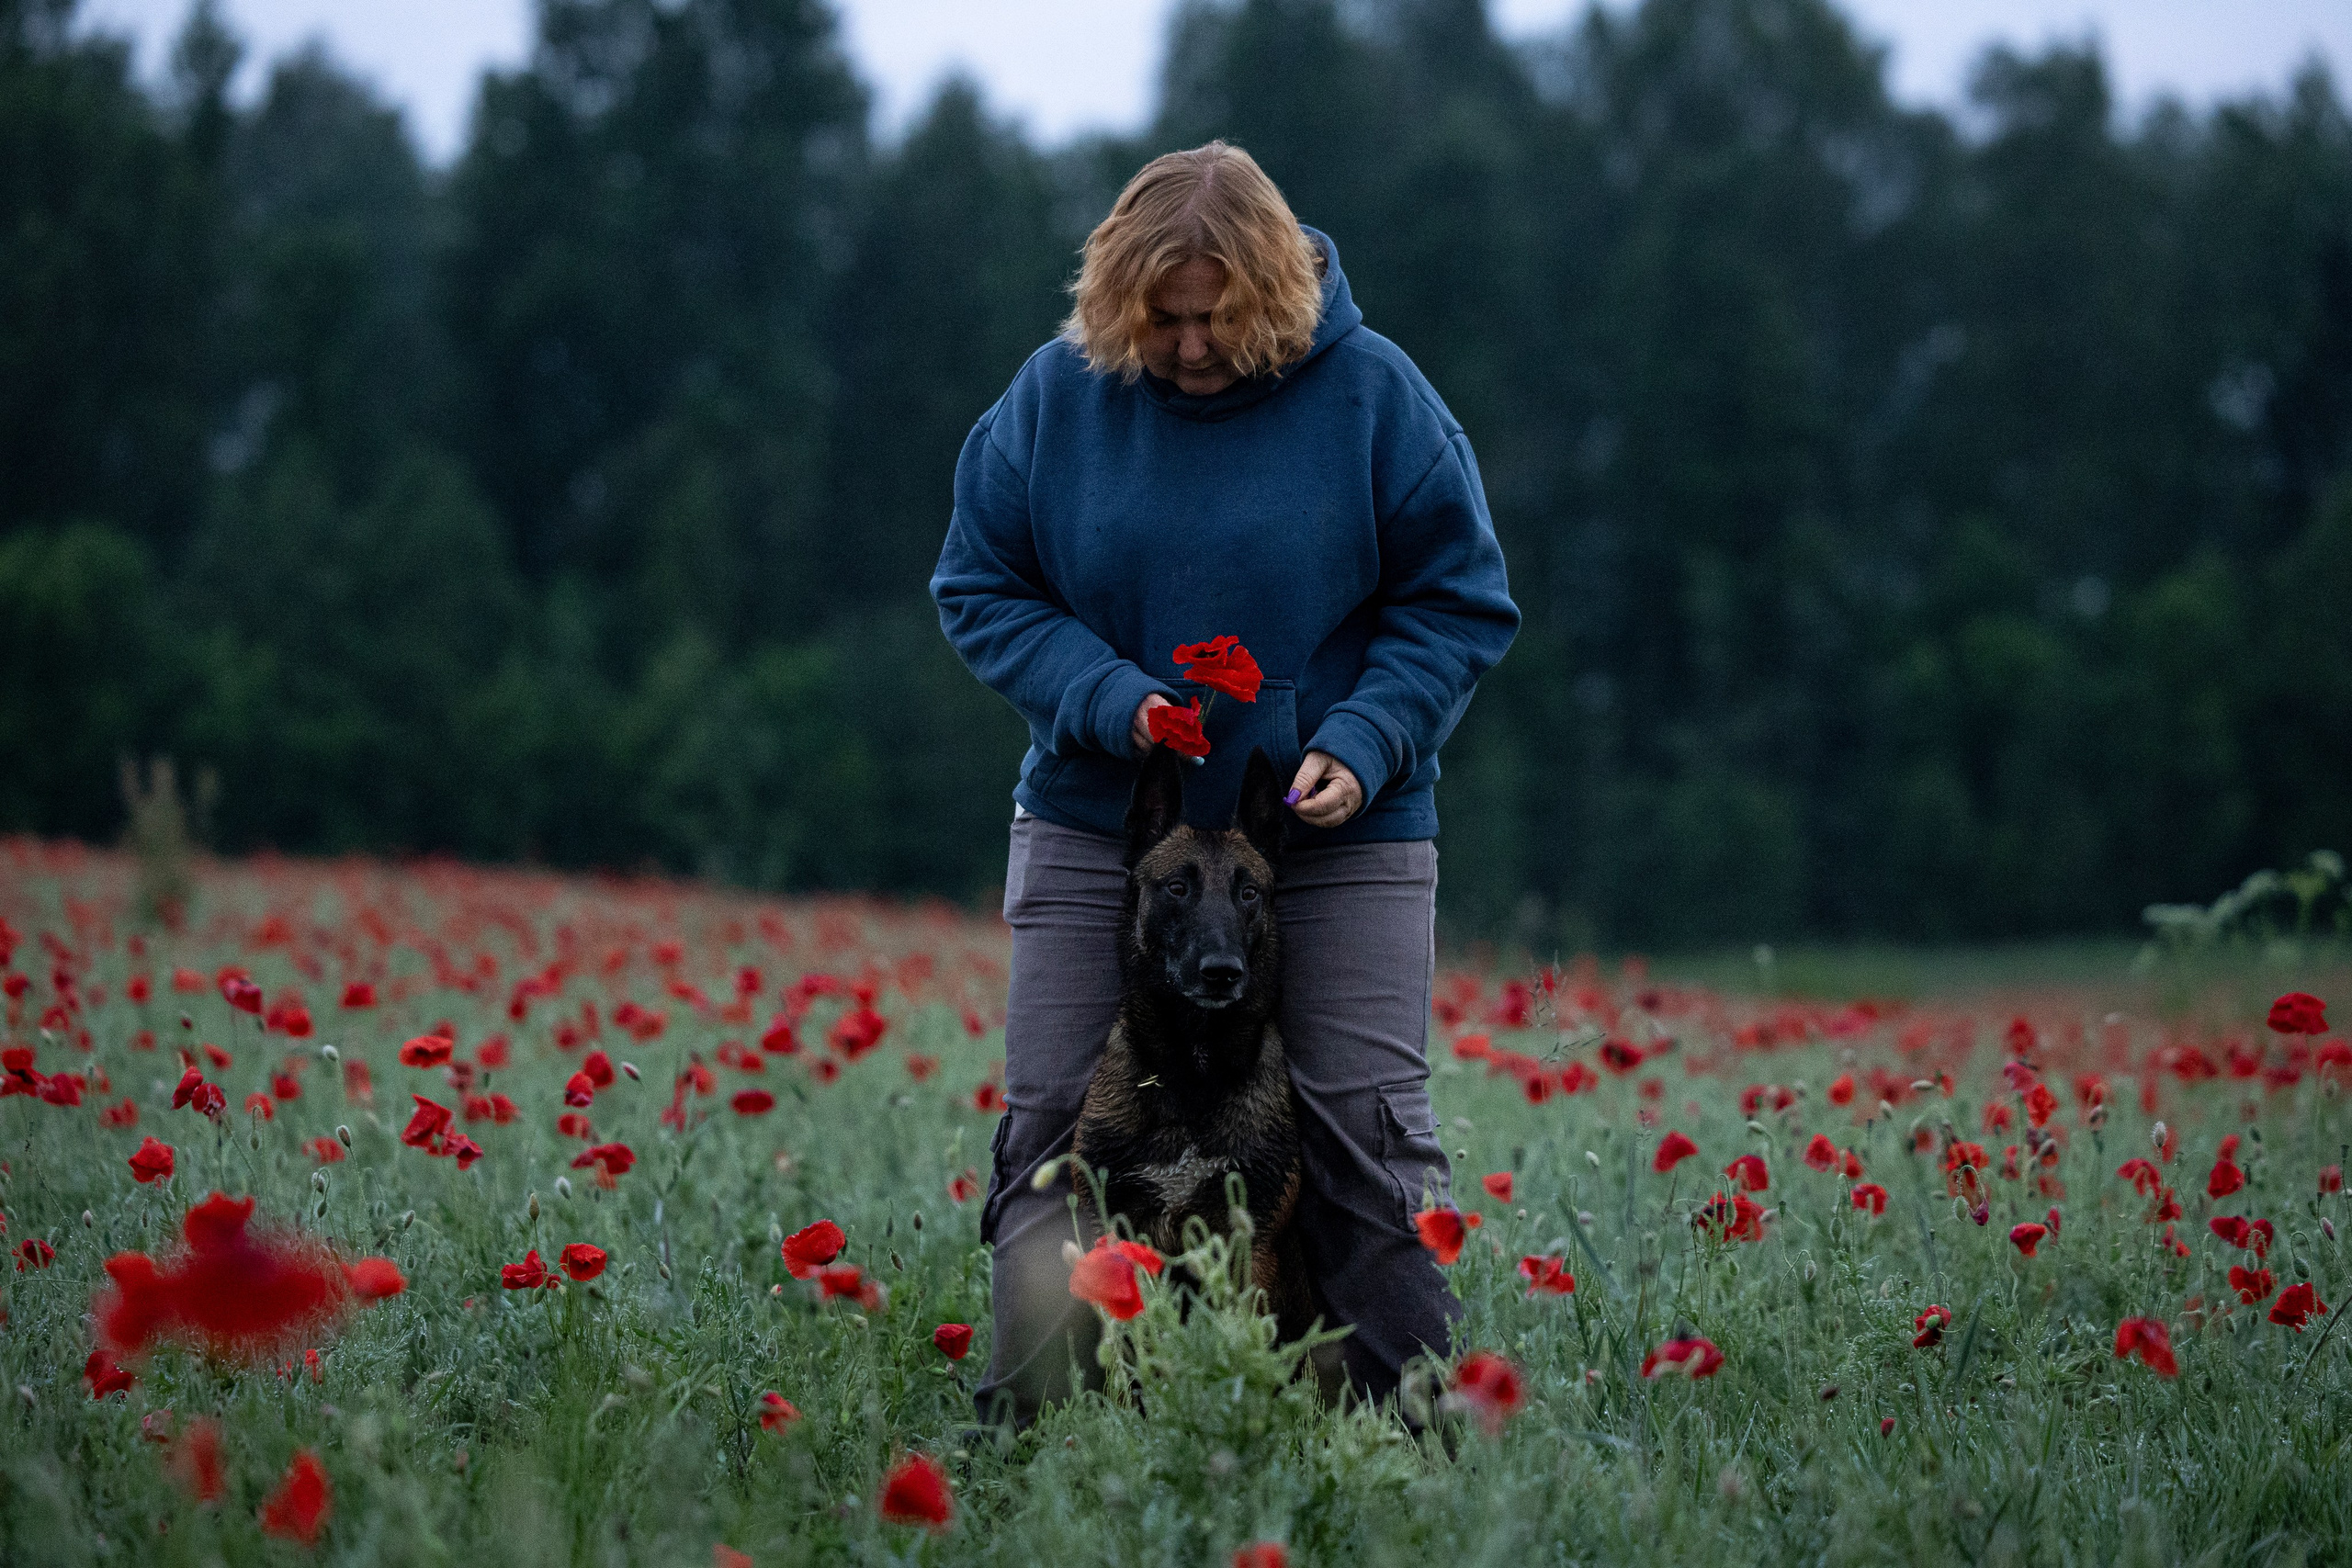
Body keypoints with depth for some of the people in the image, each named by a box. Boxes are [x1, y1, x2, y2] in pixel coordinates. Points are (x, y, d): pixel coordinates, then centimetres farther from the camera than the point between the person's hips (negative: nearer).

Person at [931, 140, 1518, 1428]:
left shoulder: (1369, 391, -7)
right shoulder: (1059, 391, -2)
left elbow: (1458, 600, -1)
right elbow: (980, 587, 4)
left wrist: (1363, 743, -16)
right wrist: (1113, 700, -13)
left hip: (1339, 839, -2)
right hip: (1096, 827, 2)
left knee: (1366, 1132, -4)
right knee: (1051, 1131, 2)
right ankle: (1028, 1433, 11)